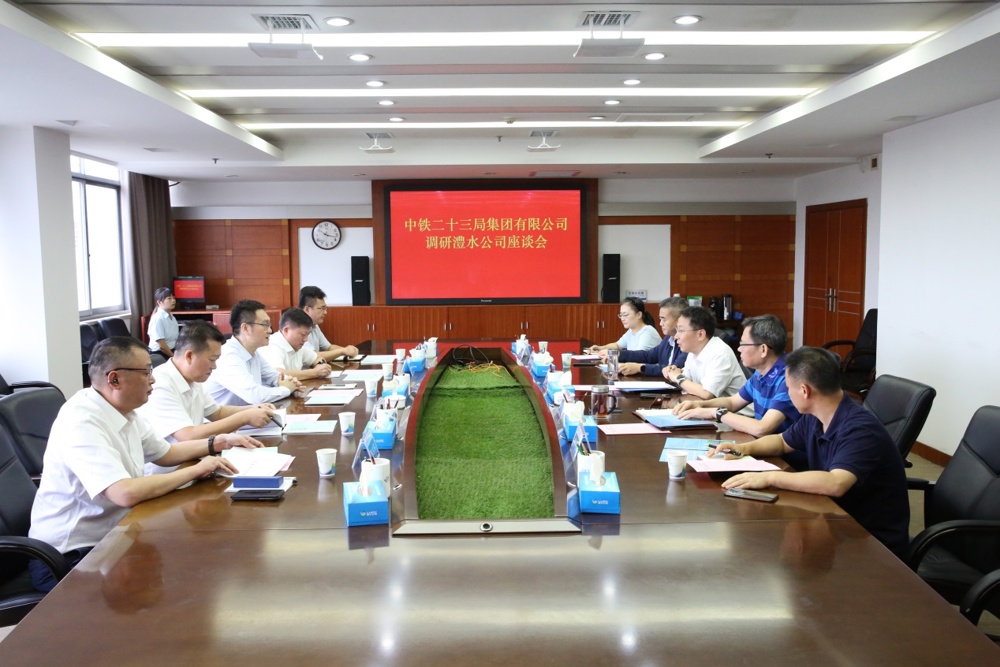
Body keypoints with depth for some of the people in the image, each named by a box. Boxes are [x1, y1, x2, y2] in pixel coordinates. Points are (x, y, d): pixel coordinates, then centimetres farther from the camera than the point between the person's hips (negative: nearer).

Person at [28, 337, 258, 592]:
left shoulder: (122, 411, 3)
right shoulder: (82, 423, -25)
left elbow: (164, 453, 20)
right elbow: (126, 493, -35)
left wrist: (218, 442, 9)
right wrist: (196, 470, -24)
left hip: (109, 538, 9)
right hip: (68, 559, -9)